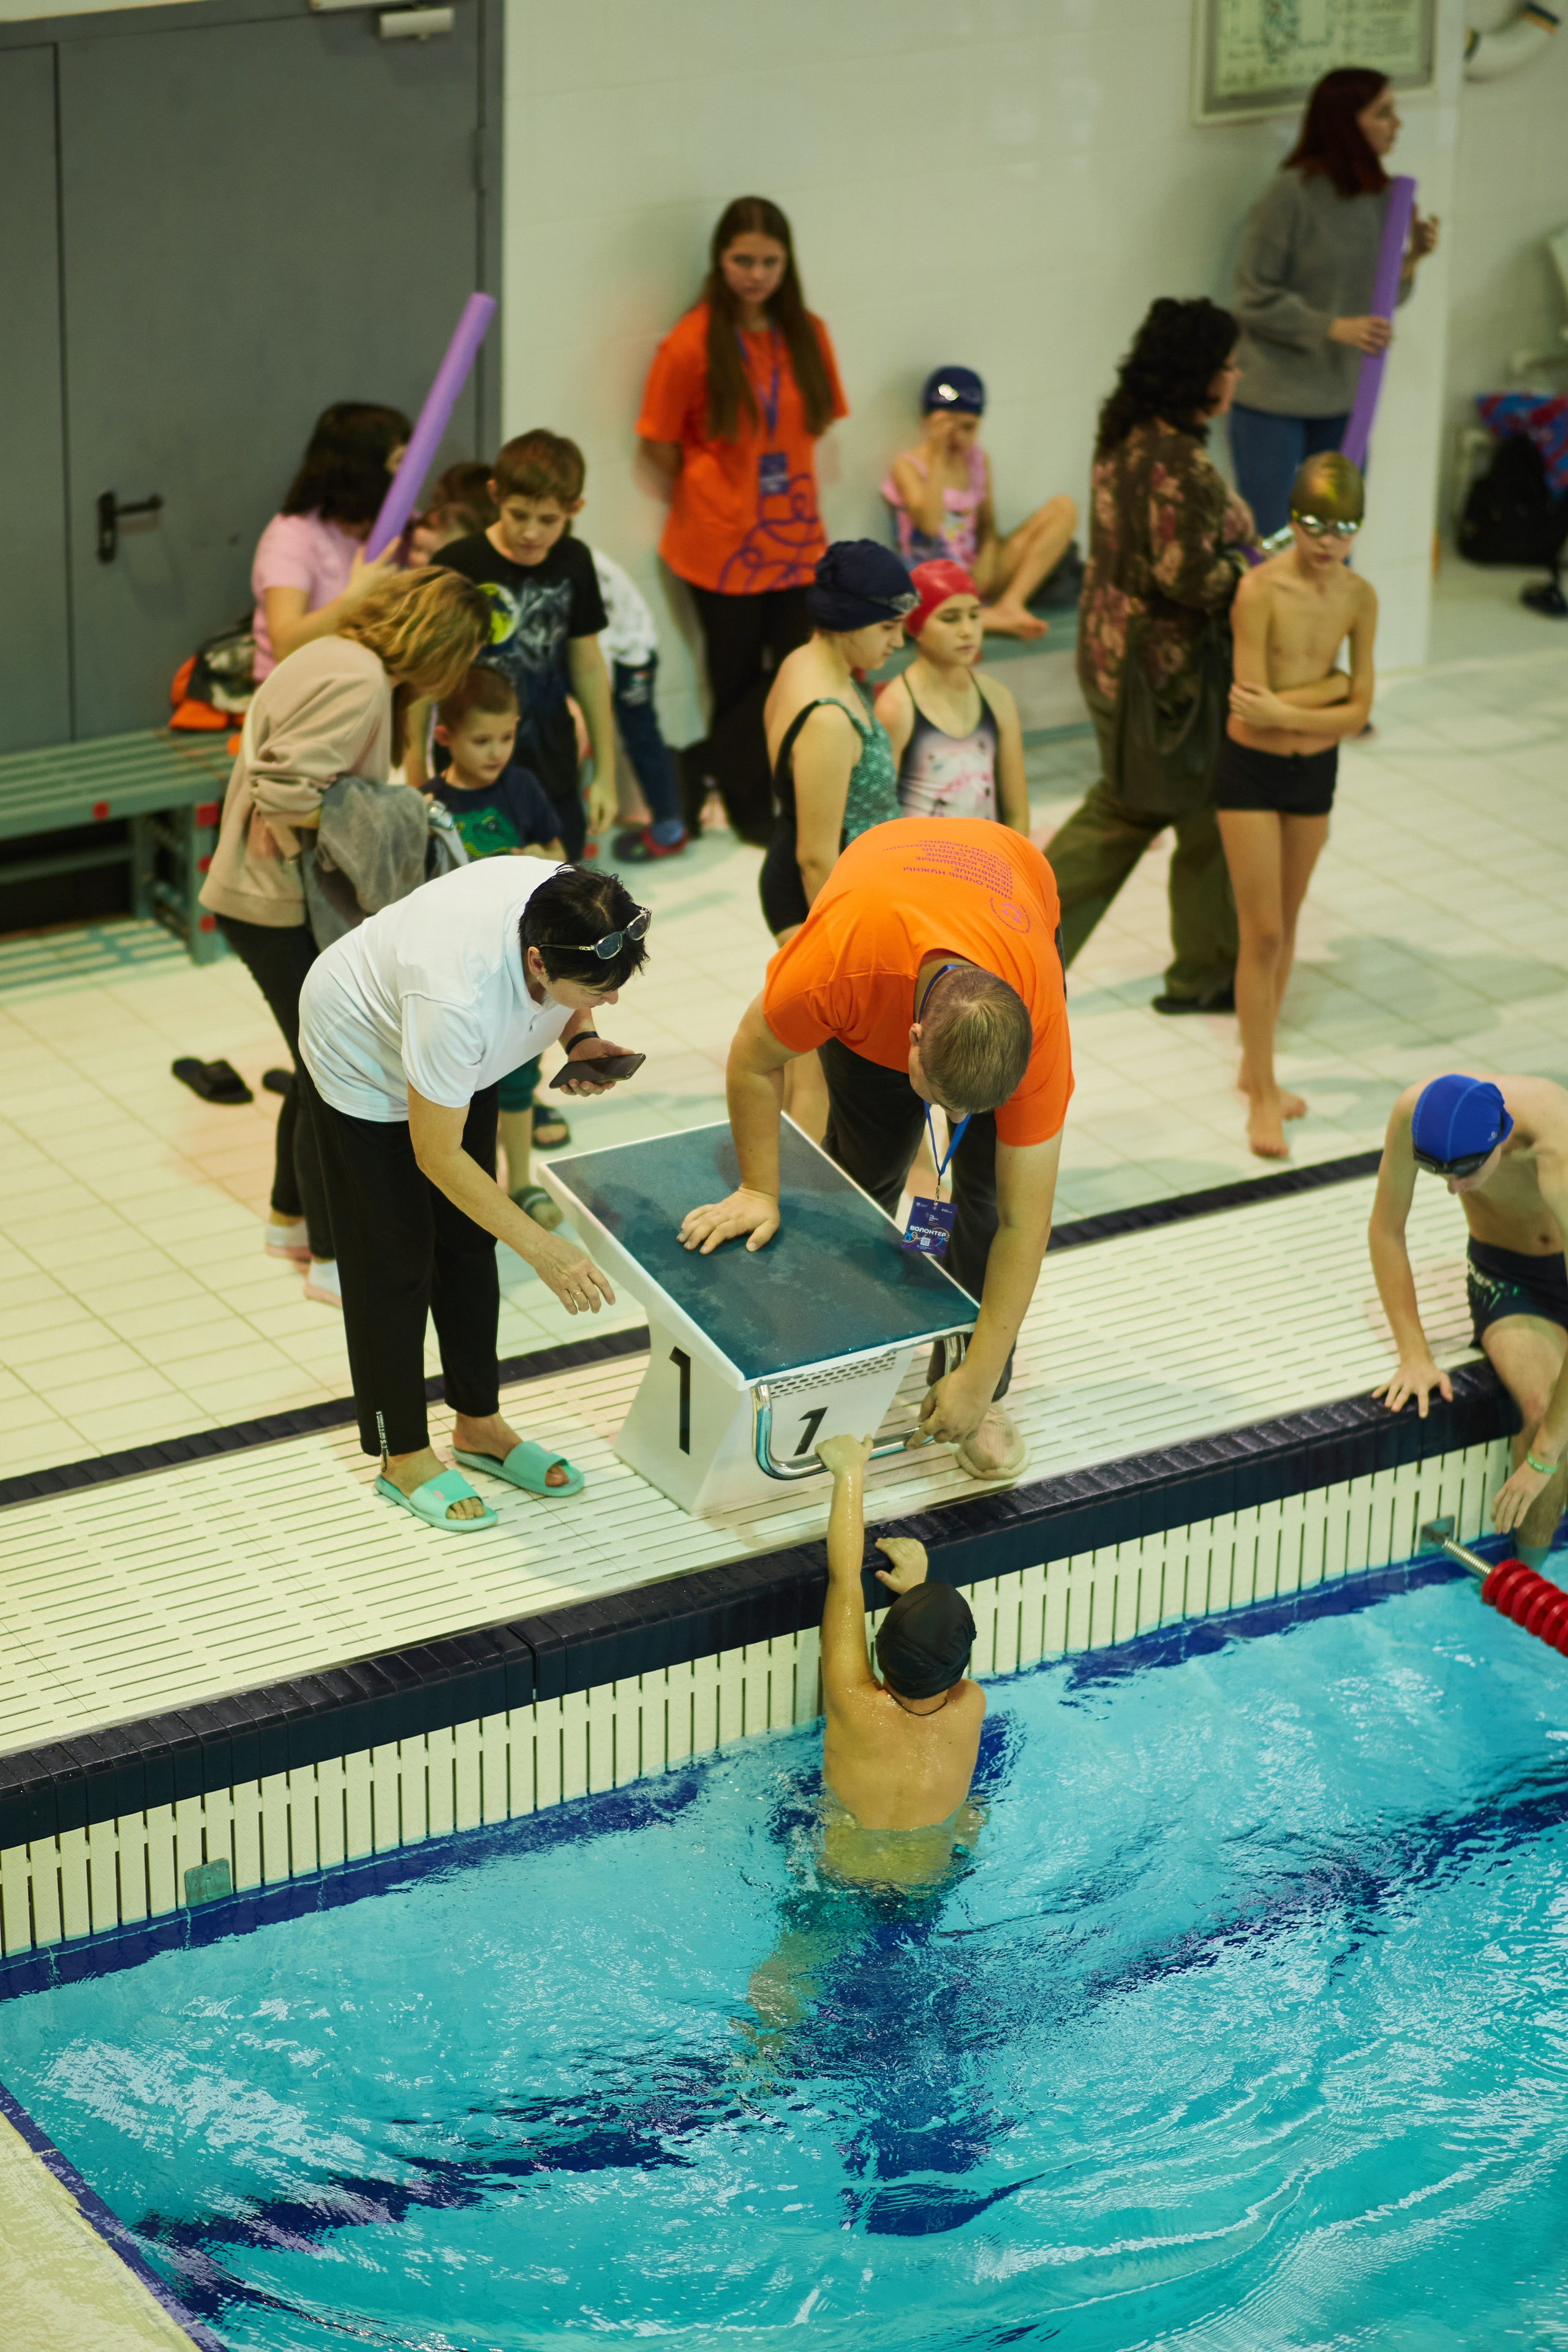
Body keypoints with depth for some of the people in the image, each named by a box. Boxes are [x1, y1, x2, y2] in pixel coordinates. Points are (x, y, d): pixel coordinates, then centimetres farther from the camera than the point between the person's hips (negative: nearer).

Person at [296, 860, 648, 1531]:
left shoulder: (574, 914, -31)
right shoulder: (458, 998, -48)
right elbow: (436, 1155, -33)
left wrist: (581, 1039, -21)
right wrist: (541, 1249, -32)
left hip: (457, 1055, 6)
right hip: (362, 1060, -6)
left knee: (470, 1241, 14)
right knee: (394, 1258, 2)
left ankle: (479, 1424, 29)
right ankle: (402, 1457, 16)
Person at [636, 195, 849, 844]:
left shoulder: (807, 334, 1)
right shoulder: (692, 342, -13)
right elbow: (659, 444, -6)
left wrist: (784, 485, 5)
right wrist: (703, 502, 5)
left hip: (796, 538, 4)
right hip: (721, 545, -4)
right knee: (739, 680, 6)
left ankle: (700, 769, 16)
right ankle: (746, 807, 23)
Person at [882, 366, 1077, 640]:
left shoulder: (978, 460, 11)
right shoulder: (907, 466, -6)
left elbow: (987, 526, 13)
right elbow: (930, 524, -22)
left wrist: (986, 561, -9)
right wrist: (938, 456, -19)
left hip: (974, 576, 6)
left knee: (1063, 509, -8)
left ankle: (1010, 604, -22)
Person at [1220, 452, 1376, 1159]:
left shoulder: (1359, 597, -6)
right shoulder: (1260, 590, -20)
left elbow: (1358, 714, -8)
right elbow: (1252, 704, -24)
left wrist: (1285, 712, -21)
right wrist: (1329, 686, -18)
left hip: (1315, 770, 5)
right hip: (1250, 769, -5)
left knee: (1286, 925, 16)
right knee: (1261, 933, -3)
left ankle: (1254, 1067, 32)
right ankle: (1263, 1095, 6)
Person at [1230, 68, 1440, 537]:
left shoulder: (1379, 195, 5)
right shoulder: (1292, 192, -15)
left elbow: (1376, 299, 13)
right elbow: (1254, 297, -13)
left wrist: (1412, 259, -6)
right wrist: (1334, 327, -21)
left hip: (1344, 400, 6)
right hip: (1275, 401, -6)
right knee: (1267, 546, 0)